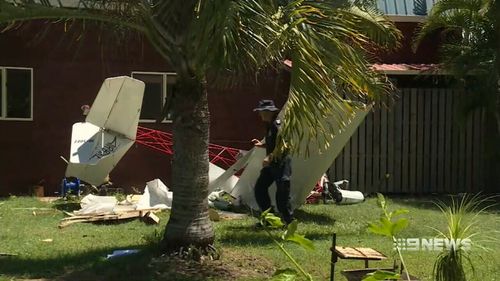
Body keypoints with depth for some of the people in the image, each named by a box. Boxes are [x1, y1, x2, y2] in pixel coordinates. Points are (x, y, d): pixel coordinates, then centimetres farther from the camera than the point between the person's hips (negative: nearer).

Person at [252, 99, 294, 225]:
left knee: (282, 194, -6)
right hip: (271, 164, 10)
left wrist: (270, 157, -26)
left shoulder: (278, 124, -15)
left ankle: (290, 221, 6)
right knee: (259, 187, 8)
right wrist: (262, 144, 10)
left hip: (281, 164, -10)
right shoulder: (270, 125, 15)